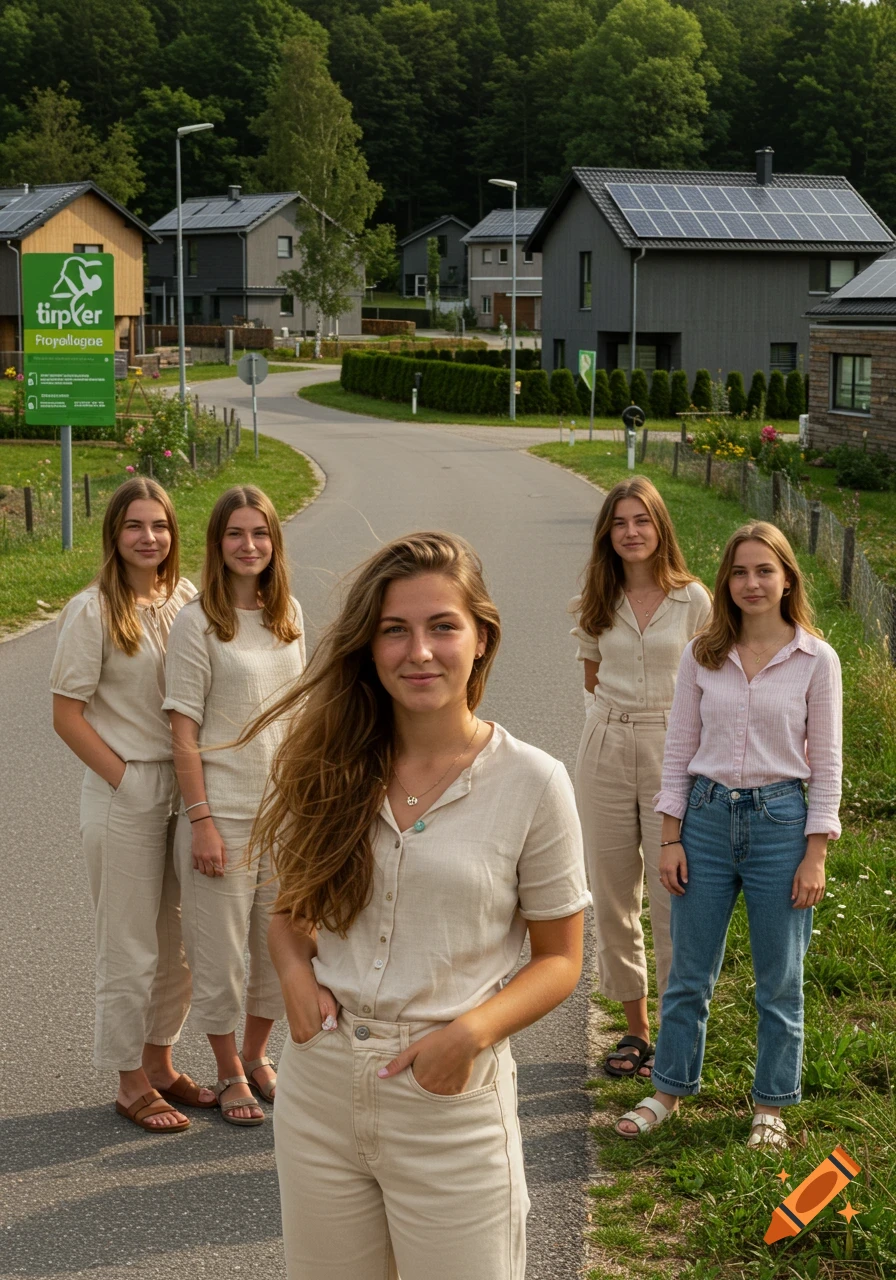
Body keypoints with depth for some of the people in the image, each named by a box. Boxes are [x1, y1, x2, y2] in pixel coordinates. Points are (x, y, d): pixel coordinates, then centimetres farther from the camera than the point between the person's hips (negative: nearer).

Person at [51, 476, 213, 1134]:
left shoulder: (187, 600, 3)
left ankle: (160, 1062, 32)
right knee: (130, 948, 5)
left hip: (183, 785, 5)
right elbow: (67, 715, -11)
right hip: (123, 791, -5)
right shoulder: (92, 612, -12)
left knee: (180, 940, 15)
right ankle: (131, 1082, 20)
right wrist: (128, 782, -11)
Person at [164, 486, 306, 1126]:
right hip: (224, 814, -5)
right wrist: (202, 820, -15)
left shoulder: (289, 613, 5)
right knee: (221, 953, 5)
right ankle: (230, 1074, 25)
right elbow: (185, 729, -11)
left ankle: (256, 1055, 36)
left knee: (281, 945, 15)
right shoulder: (199, 622, -11)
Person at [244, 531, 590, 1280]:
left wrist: (473, 1030, -18)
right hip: (320, 1085, 3)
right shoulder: (333, 768, 1)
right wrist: (295, 970, -8)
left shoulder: (532, 783, -8)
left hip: (449, 1100, -3)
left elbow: (559, 959, -1)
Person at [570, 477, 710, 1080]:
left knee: (673, 895, -3)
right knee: (612, 894, 8)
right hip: (605, 752, 3)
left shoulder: (693, 599, -3)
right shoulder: (597, 604, 5)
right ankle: (636, 1026, 21)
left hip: (671, 753, -3)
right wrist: (617, 717, 10)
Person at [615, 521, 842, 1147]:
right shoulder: (702, 656, 2)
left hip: (780, 820, -2)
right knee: (689, 973, 10)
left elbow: (826, 763, -2)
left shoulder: (816, 660, -3)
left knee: (779, 979, 9)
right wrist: (671, 838, 1)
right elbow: (679, 751, 6)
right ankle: (670, 1089, 27)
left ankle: (772, 1104, 24)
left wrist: (815, 855, -5)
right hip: (708, 817, 2)